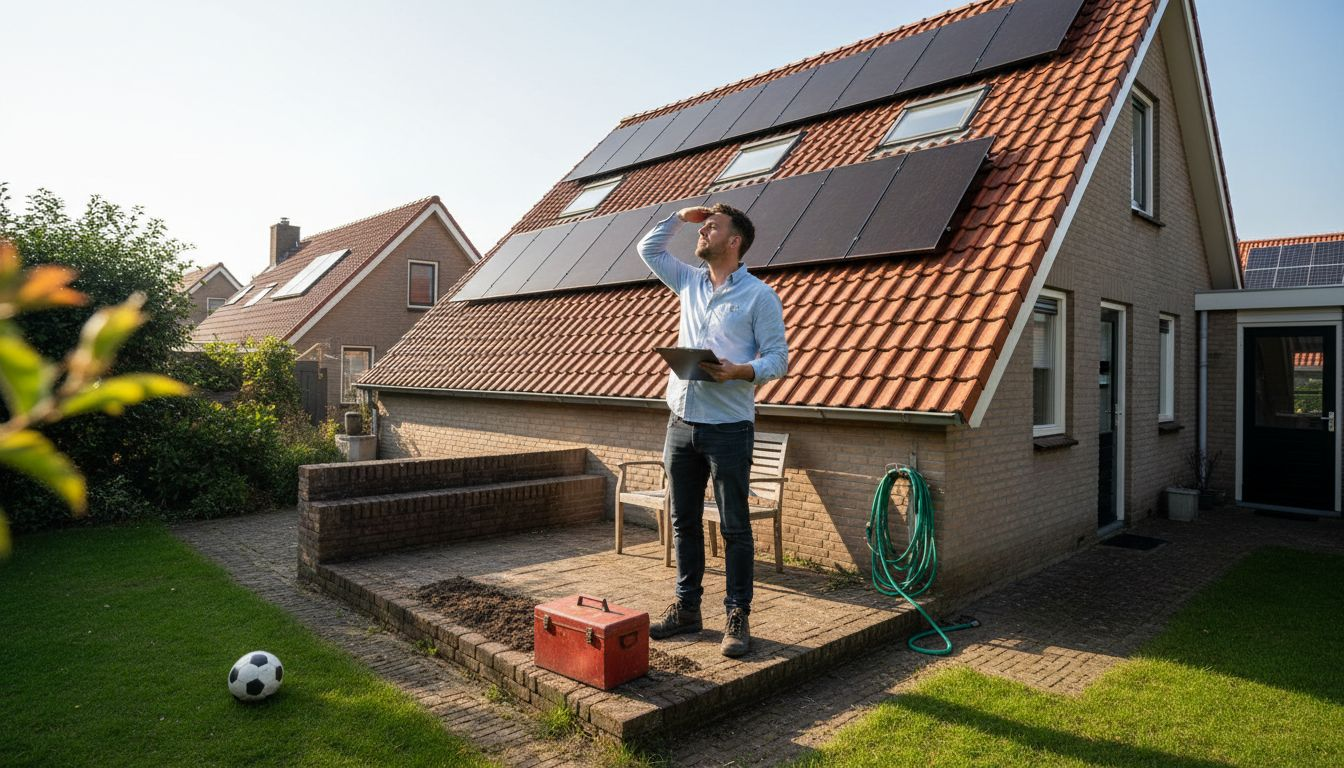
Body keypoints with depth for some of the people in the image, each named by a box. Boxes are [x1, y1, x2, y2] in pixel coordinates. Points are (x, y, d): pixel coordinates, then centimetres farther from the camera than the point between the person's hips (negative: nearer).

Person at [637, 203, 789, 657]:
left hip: (728, 427, -6)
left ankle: (738, 616, 14)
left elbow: (778, 358, -7)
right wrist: (681, 216, 18)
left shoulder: (759, 296, -3)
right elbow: (648, 248, 25)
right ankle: (686, 607, 25)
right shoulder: (690, 283, 15)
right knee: (684, 521, 12)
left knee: (734, 526, 2)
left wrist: (738, 371, -23)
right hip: (681, 422, 6)